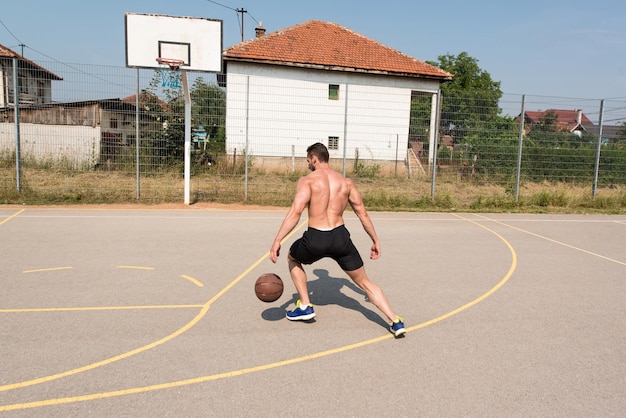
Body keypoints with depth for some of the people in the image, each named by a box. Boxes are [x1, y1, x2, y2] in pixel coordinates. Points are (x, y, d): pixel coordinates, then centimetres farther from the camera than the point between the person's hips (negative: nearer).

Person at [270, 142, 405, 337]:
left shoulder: (307, 180, -1)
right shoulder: (346, 182, 11)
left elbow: (295, 212, -15)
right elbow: (363, 213, 12)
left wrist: (277, 241, -18)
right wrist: (375, 241, 20)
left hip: (315, 239, -3)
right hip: (340, 237, 3)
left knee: (293, 259, 31)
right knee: (365, 283, 17)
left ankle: (305, 307, 28)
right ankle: (396, 322, 8)